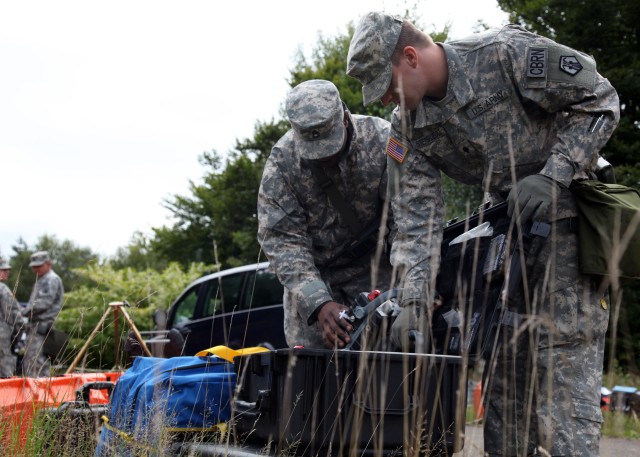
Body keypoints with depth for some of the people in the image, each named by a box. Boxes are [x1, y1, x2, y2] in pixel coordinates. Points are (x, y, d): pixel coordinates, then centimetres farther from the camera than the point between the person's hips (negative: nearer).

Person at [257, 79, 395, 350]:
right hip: (313, 275, 1)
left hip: (373, 267, -1)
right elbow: (281, 242, -20)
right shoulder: (281, 162, -18)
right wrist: (319, 303, -33)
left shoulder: (382, 141, -20)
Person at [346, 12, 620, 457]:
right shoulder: (408, 129, -5)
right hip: (506, 220, 6)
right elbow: (417, 219, -8)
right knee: (505, 356, 6)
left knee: (564, 357, -13)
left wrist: (552, 176, -22)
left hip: (565, 213, -6)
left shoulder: (509, 54, -22)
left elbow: (599, 100, -14)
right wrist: (414, 301, -18)